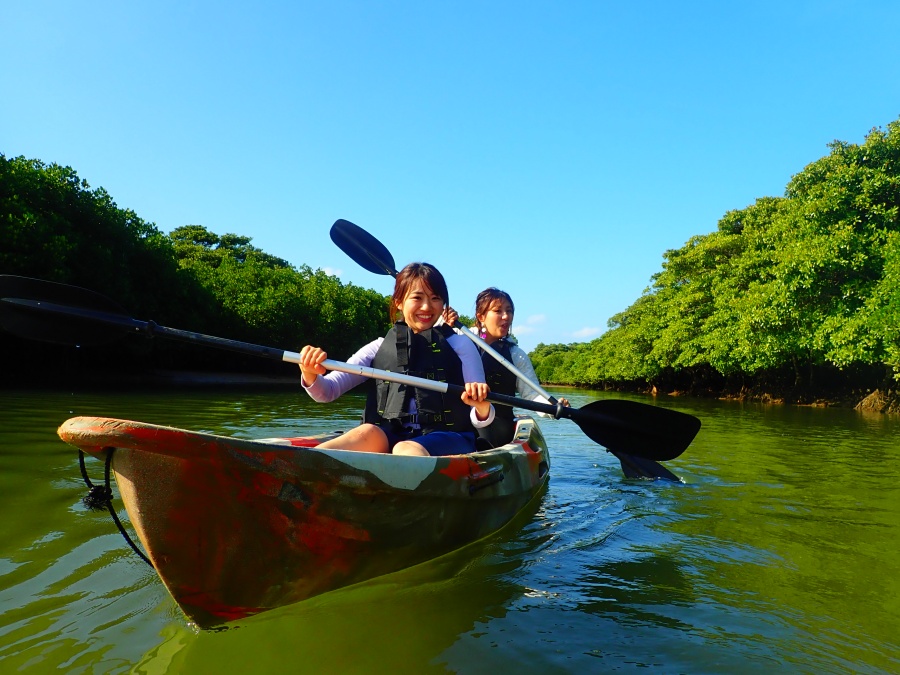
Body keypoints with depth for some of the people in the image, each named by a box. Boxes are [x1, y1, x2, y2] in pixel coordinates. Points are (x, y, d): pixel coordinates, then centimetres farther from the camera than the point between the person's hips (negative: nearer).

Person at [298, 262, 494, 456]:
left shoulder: (460, 345, 8)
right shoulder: (380, 348, 13)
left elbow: (481, 421, 4)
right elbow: (327, 391, 5)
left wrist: (482, 406, -20)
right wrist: (309, 374, -18)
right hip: (388, 439, 2)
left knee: (406, 449, -35)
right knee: (367, 433, -32)